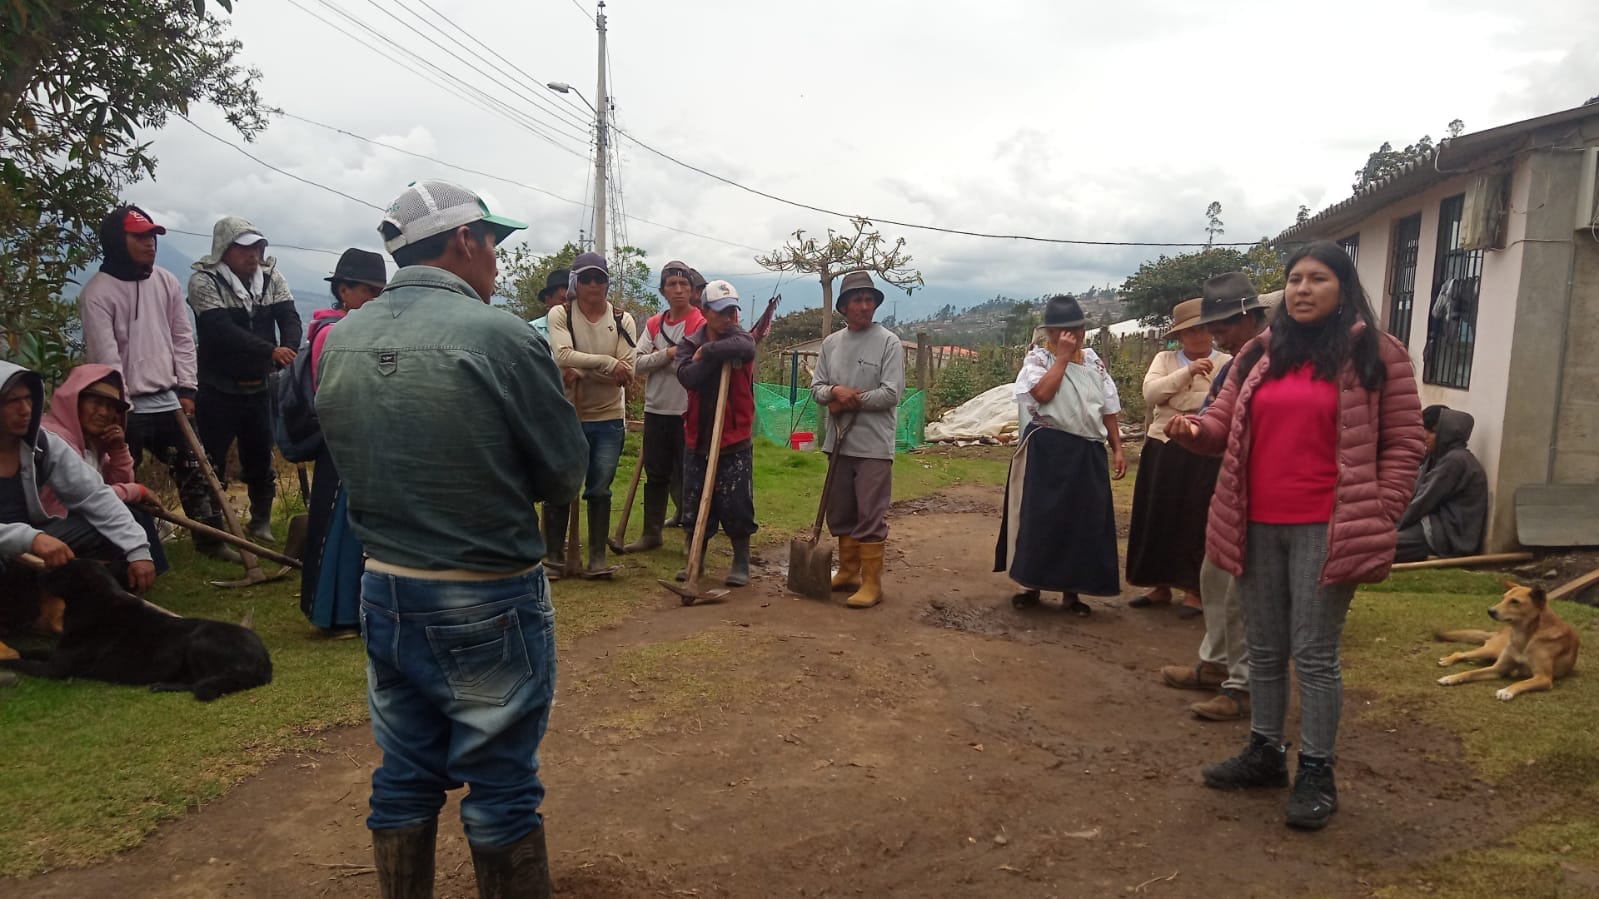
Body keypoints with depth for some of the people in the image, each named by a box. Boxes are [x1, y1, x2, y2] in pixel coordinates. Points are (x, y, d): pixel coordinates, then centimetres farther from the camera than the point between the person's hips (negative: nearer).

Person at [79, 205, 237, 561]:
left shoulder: (166, 281, 6)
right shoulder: (98, 292, -11)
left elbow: (183, 337, 10)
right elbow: (104, 355, -14)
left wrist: (186, 389, 5)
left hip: (168, 401, 5)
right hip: (128, 408, -5)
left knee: (194, 471, 10)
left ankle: (211, 539, 21)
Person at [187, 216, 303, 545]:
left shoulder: (271, 278, 4)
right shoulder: (204, 281, -12)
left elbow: (289, 317, -7)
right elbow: (223, 331, -24)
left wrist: (289, 351, -27)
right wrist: (271, 350, -33)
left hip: (259, 385, 5)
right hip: (219, 388, -4)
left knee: (260, 456, 14)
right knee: (212, 461, 2)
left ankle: (261, 521, 29)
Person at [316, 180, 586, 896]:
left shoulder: (339, 342, 0)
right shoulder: (502, 337, -18)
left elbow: (349, 459, 11)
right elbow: (567, 478, -11)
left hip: (383, 596, 6)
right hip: (489, 605, -5)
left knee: (403, 783, 19)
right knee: (501, 791, 9)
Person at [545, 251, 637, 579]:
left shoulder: (622, 321, 0)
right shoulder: (560, 315, -4)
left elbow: (626, 373, -11)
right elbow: (563, 356, -22)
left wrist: (581, 372, -17)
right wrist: (607, 362, -23)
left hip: (608, 419, 1)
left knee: (599, 490, 5)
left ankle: (598, 557, 12)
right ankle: (555, 555, 17)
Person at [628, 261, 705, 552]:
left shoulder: (702, 323, -7)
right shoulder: (654, 324, 10)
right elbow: (638, 363, -1)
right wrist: (668, 354, -13)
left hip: (688, 413, -5)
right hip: (655, 411, 6)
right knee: (655, 475, 14)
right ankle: (651, 533, 25)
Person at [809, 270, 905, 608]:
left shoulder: (888, 342, -6)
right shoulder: (831, 343, 11)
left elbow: (892, 393, -14)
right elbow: (816, 387, 9)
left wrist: (850, 402, -10)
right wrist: (835, 392, -12)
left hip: (873, 445, -6)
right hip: (840, 442, 6)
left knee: (870, 516, -5)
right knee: (840, 513, 14)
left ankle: (871, 584, 2)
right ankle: (848, 572, 28)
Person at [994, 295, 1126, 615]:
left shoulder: (1093, 360, 11)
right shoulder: (1037, 358, -3)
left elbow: (1109, 408, 13)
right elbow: (1042, 393, -23)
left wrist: (1117, 449, 7)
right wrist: (1063, 356, -16)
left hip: (1088, 452, 4)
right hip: (1047, 450, -4)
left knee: (1083, 521, 6)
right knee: (1040, 518, 1)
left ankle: (1072, 591, 17)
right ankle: (1032, 585, 15)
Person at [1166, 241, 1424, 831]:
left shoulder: (1378, 355, -2)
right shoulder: (1260, 355, 10)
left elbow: (1403, 444, -3)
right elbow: (1225, 425, 10)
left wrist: (1379, 520, -10)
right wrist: (1193, 429, -13)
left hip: (1325, 530, -5)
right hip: (1258, 526, 5)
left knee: (1314, 655, 0)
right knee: (1264, 649, 14)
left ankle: (1317, 772, 13)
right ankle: (1265, 752, 27)